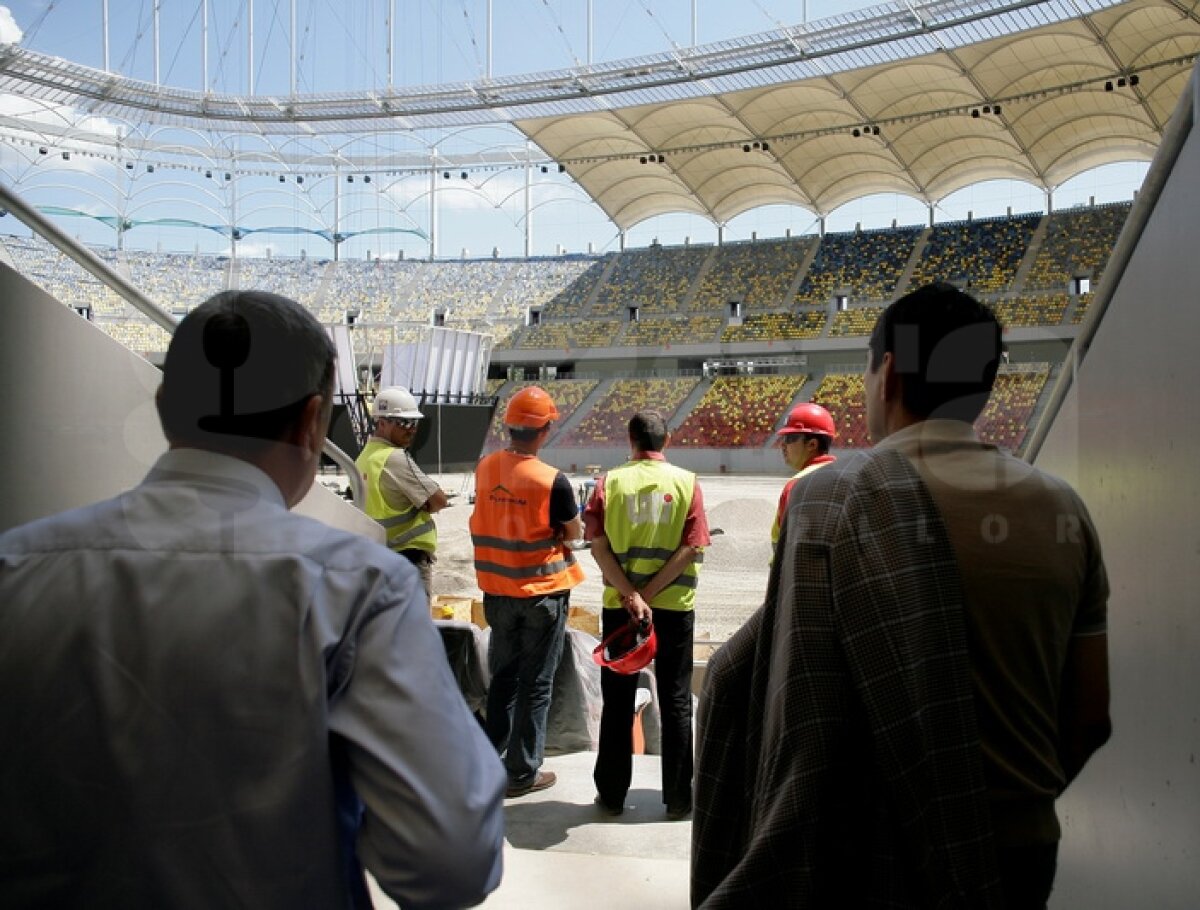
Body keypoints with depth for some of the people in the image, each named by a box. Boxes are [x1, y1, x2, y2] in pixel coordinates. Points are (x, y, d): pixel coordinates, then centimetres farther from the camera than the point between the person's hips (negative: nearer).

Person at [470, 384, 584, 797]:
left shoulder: (485, 468, -4)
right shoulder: (551, 480, -20)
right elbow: (573, 533, -8)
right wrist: (578, 523, 12)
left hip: (497, 590, 5)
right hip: (542, 592, -5)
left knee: (503, 676, 20)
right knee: (535, 684, 7)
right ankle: (522, 772, 16)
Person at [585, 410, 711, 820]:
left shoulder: (610, 482, -2)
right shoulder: (686, 483, -3)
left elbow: (599, 546, -9)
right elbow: (691, 549, -10)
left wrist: (631, 596, -13)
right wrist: (647, 594, -10)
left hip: (618, 606, 1)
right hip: (674, 606, 0)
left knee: (617, 703, 11)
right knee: (676, 703, 10)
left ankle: (612, 795, 19)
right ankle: (678, 799, 17)